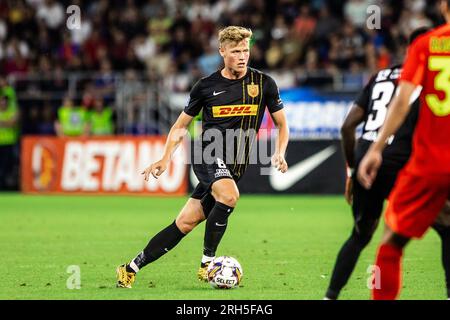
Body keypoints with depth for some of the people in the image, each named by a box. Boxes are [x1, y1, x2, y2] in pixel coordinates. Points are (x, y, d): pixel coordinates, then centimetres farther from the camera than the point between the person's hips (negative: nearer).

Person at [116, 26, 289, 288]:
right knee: (229, 196, -33)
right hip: (209, 156, -2)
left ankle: (132, 268, 11)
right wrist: (165, 159, 3)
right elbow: (181, 126, 14)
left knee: (185, 223, 0)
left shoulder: (263, 83, 3)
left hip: (235, 168, 2)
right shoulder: (206, 86, 3)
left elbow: (282, 124, 11)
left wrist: (279, 153, -8)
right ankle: (207, 262, -18)